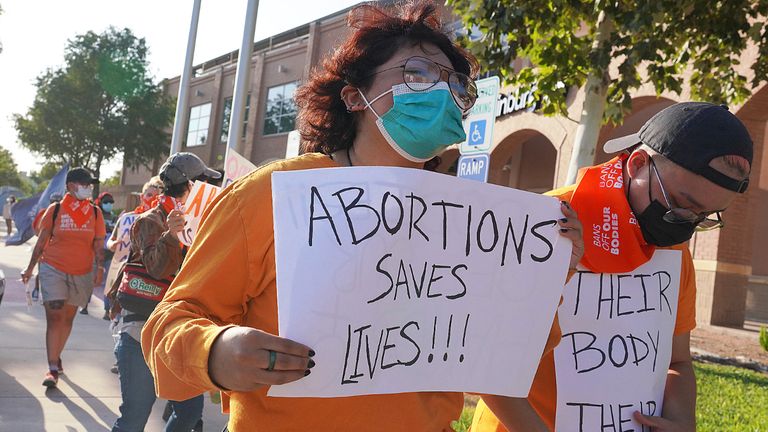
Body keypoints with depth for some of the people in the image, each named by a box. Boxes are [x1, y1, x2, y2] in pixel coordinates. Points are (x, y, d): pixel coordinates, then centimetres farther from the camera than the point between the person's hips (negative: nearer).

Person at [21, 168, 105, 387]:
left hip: (82, 274, 3)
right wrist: (30, 268, 6)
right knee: (54, 317, -9)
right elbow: (41, 242, 4)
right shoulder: (55, 210, -3)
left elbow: (98, 244, 4)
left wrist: (100, 267, -10)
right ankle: (53, 369, -8)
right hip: (53, 270, -3)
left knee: (68, 318, 13)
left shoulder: (95, 213, 2)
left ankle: (56, 356, 31)